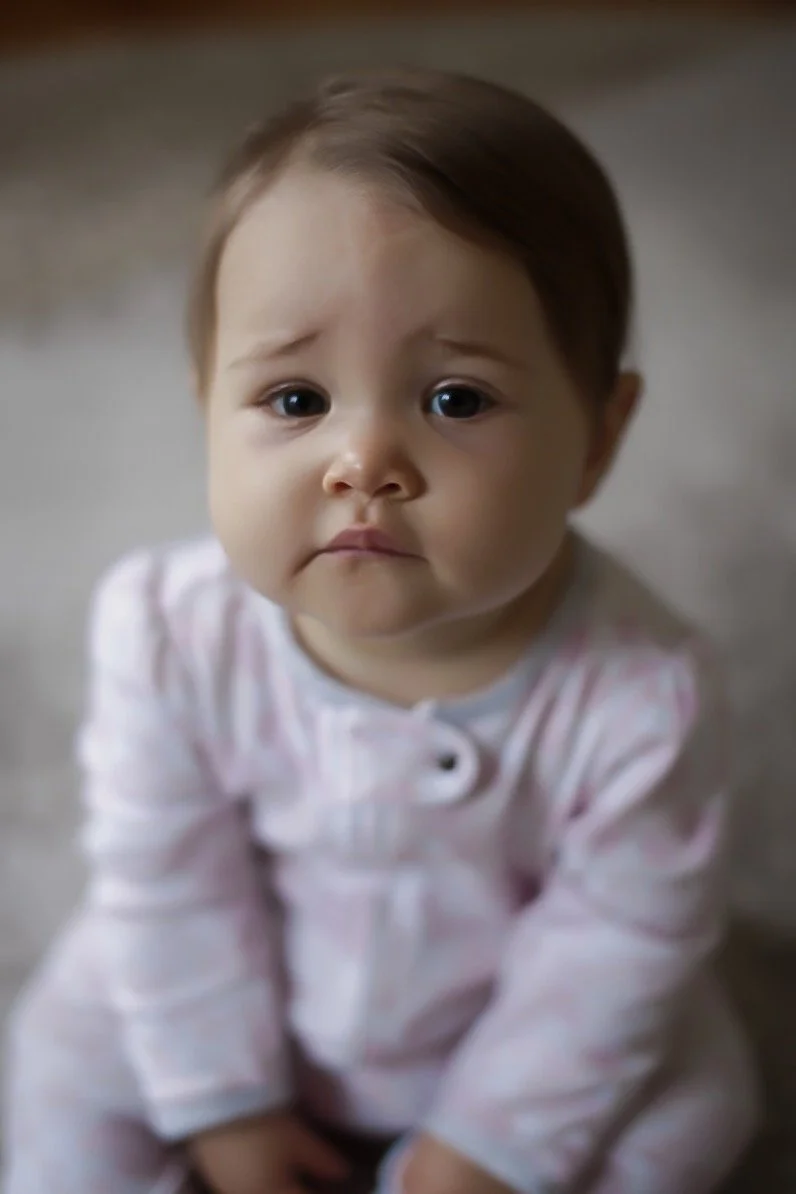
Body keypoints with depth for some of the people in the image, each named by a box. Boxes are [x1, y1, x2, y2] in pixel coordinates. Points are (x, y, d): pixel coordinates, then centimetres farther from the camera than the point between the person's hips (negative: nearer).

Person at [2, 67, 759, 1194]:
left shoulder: (641, 697, -35)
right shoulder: (171, 632, -30)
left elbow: (626, 942, -19)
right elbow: (168, 885, -15)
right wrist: (221, 1098, -5)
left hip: (513, 1032, 0)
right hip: (246, 1004, 1)